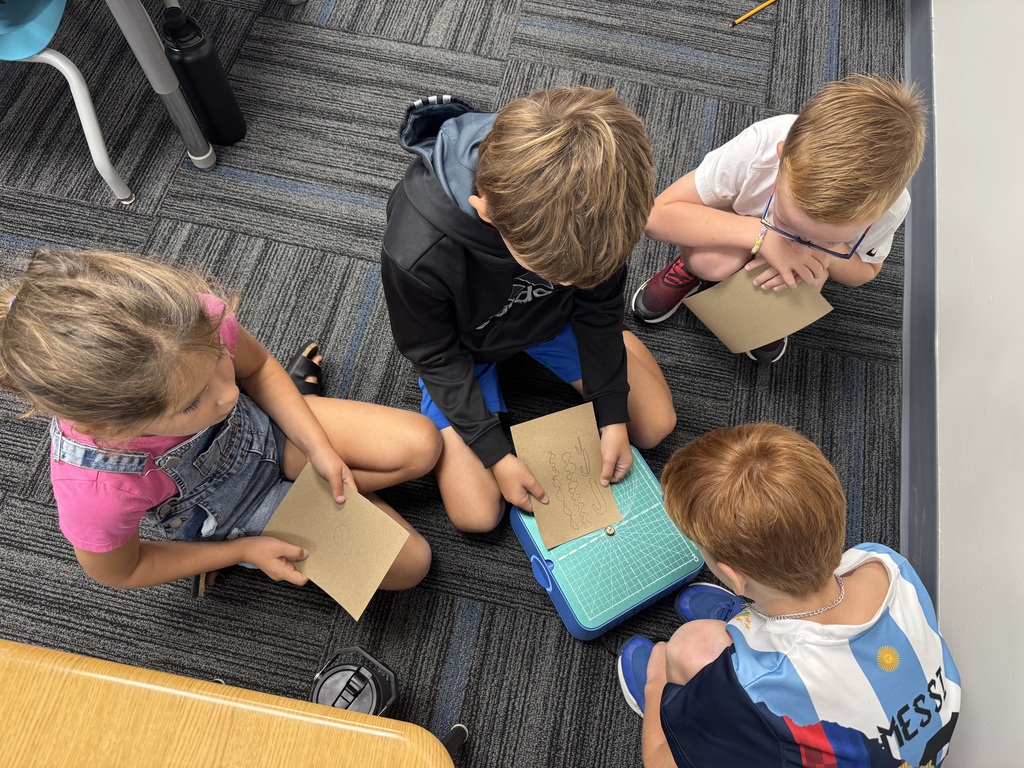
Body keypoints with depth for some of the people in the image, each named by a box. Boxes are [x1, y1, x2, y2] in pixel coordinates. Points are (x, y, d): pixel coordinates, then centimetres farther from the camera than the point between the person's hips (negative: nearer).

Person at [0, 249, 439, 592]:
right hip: (230, 512, -2)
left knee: (421, 447, -4)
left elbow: (257, 368, -10)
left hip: (264, 425, 3)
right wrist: (244, 551, -11)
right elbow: (119, 572, -15)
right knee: (408, 566, -1)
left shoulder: (192, 323, -36)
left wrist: (320, 449, -17)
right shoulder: (96, 493, -41)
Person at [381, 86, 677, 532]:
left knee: (656, 425, 7)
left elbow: (597, 305, -11)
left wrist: (613, 415, -8)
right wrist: (497, 454, -17)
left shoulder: (589, 203, -31)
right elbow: (435, 357, -21)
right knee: (476, 516, -2)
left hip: (550, 315, 3)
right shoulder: (415, 255, -43)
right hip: (464, 344, -2)